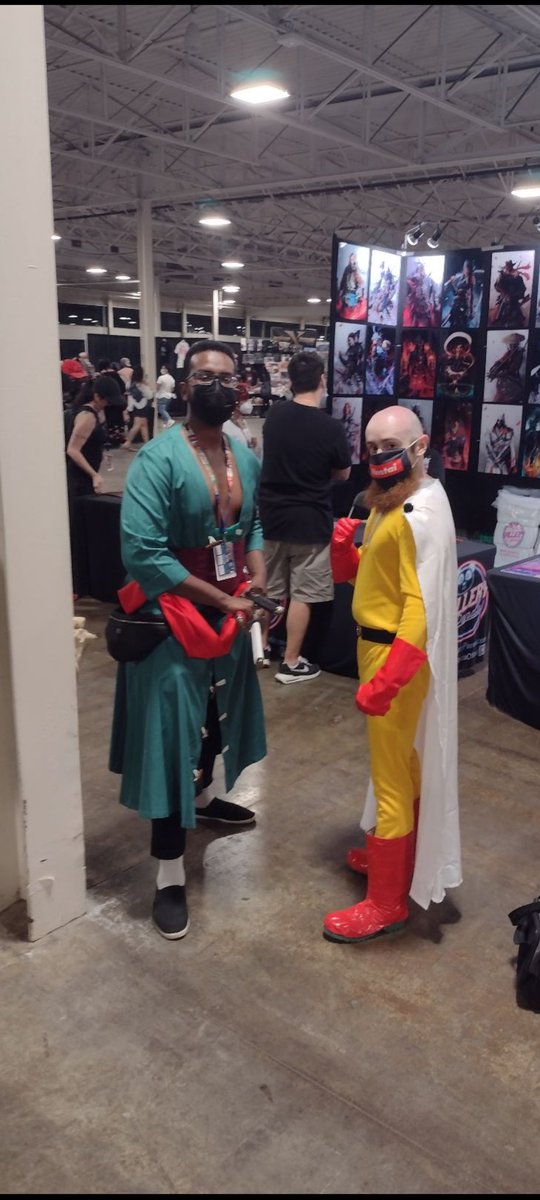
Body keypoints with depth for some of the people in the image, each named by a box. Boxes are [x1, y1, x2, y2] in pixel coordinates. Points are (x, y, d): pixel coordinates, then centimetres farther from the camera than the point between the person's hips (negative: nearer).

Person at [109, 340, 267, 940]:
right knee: (171, 733, -3)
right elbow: (142, 553, -27)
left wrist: (257, 581, -4)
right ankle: (169, 874, 8)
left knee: (216, 715, 23)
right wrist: (223, 599, -22)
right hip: (173, 618, -7)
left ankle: (204, 798, 51)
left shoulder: (246, 457, 4)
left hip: (229, 615, 7)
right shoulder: (158, 459, -20)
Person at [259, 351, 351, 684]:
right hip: (310, 521, -4)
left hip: (271, 515, 5)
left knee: (268, 589, 17)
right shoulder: (331, 427, -16)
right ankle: (291, 663, 11)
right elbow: (343, 474, 0)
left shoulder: (274, 415, -3)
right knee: (303, 594, 5)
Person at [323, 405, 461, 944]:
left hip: (397, 655, -10)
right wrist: (344, 546, -8)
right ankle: (400, 857, 41)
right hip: (380, 646, 10)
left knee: (391, 776, 1)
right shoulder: (393, 501, 9)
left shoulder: (421, 515, -22)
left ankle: (387, 901, 15)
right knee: (404, 766, 23)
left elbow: (422, 608, -27)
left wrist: (384, 681, -30)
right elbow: (361, 573, 14)